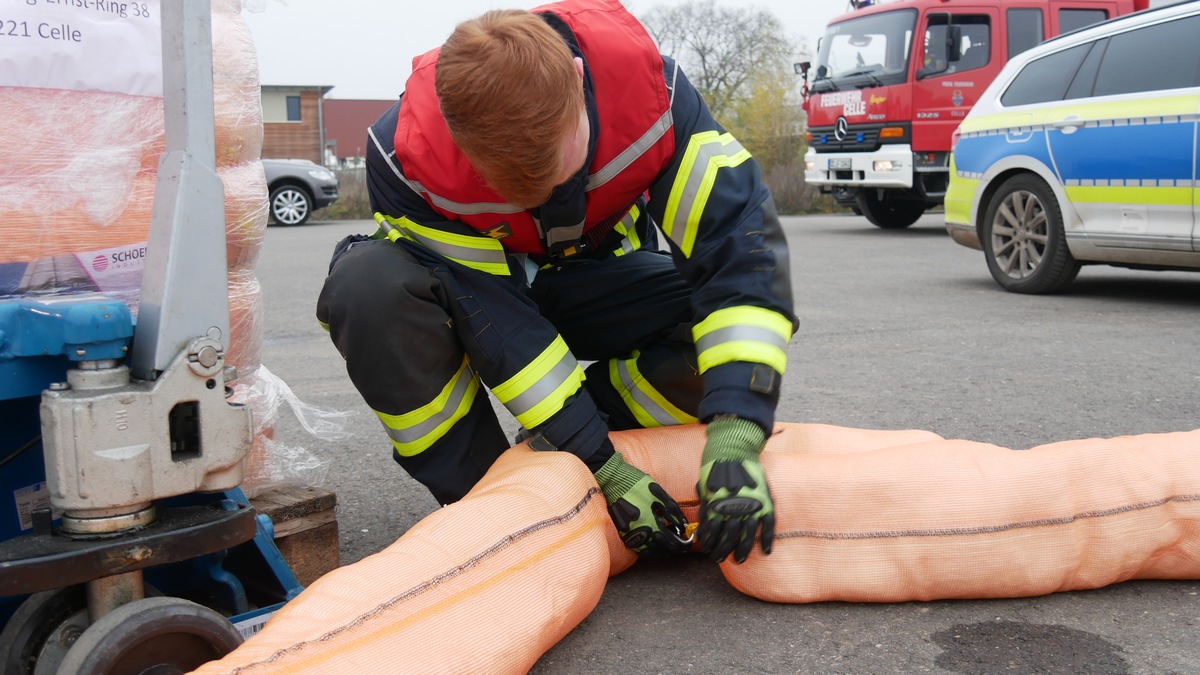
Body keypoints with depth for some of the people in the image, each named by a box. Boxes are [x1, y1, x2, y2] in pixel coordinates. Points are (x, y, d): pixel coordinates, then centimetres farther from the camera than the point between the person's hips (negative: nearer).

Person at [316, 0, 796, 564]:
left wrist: (735, 440, -45)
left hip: (600, 275, 2)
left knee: (719, 320, -28)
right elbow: (494, 327, -31)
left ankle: (547, 459, -5)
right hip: (475, 285, -1)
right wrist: (607, 471, -33)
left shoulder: (646, 81, -31)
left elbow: (741, 233, -35)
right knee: (369, 287, -35)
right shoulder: (405, 154, -33)